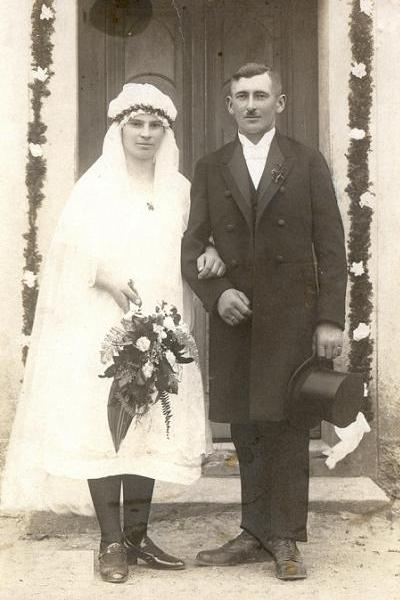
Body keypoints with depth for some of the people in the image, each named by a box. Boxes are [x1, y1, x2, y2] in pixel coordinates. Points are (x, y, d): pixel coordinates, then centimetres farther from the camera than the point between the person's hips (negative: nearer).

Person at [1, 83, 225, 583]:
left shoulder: (179, 189, 13)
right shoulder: (95, 185, 2)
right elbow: (69, 246, -4)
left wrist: (208, 255, 0)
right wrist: (103, 275, -19)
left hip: (157, 326, 4)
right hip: (102, 322, -3)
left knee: (151, 425, 3)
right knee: (102, 424, -7)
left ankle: (136, 533, 14)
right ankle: (111, 541, 2)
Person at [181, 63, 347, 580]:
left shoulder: (308, 164, 7)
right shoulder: (209, 170, 12)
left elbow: (331, 246, 2)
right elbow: (191, 245, 9)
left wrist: (330, 318, -7)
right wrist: (214, 293, -9)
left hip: (292, 316, -2)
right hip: (233, 317, 2)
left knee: (286, 427, 0)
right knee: (246, 431, 6)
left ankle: (286, 539, 10)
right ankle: (255, 534, 17)